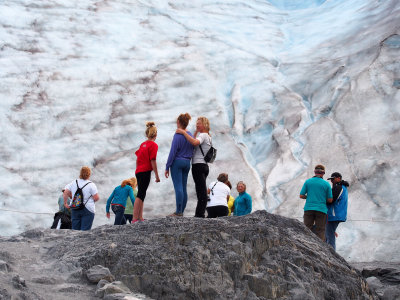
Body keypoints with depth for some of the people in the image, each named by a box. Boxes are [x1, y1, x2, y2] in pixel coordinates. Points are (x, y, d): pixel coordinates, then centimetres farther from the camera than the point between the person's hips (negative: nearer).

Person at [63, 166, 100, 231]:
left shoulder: (73, 183, 4)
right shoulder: (91, 185, -9)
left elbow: (65, 193, 1)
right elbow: (96, 198, -10)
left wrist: (65, 203, 13)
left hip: (75, 210, 4)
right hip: (88, 210, -4)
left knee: (75, 229, 8)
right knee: (85, 230, -4)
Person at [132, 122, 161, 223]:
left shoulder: (143, 144, 15)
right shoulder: (153, 145, -7)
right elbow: (153, 161, -12)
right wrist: (157, 176, -8)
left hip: (138, 172, 8)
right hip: (146, 172, -8)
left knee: (141, 195, 11)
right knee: (141, 195, -11)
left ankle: (140, 218, 10)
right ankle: (135, 219, -17)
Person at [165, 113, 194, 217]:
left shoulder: (178, 135, -11)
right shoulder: (190, 135, 11)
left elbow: (173, 152, -13)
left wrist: (167, 167, -10)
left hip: (177, 162, -7)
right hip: (187, 163, 7)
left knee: (178, 187, -9)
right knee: (184, 188, 8)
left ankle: (178, 212, -12)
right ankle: (181, 211, 10)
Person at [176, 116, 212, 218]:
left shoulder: (203, 135, -9)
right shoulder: (207, 136, 22)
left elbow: (194, 142, -30)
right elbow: (195, 143, 23)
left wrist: (183, 132, -24)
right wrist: (196, 133, 15)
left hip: (198, 165, -10)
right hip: (204, 165, 10)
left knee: (201, 191, -12)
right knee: (202, 191, 10)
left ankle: (200, 214, -13)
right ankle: (199, 213, 12)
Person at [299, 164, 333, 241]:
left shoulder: (307, 181, 4)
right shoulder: (326, 184, 1)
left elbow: (301, 196, 4)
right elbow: (330, 200, 4)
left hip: (309, 209, 1)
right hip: (321, 209, -1)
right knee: (320, 232, 1)